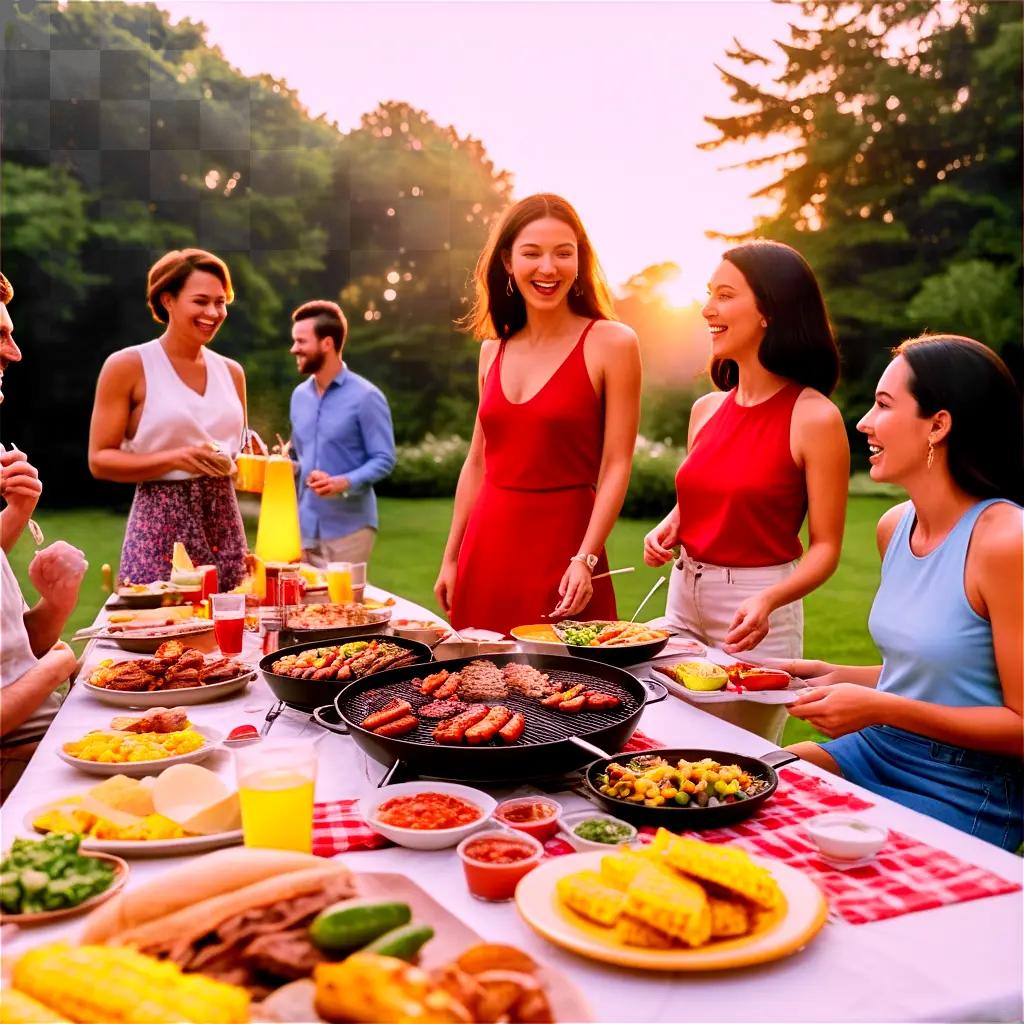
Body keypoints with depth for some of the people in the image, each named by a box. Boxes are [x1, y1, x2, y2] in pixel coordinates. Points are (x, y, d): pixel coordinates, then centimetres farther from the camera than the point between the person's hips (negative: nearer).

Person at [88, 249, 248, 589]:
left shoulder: (231, 371, 11)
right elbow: (100, 460, -6)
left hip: (224, 523, 5)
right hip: (162, 525, -4)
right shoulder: (127, 366, -4)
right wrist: (174, 458, -18)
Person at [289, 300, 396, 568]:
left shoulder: (365, 396, -9)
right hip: (304, 526, 6)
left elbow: (384, 460, -11)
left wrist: (344, 482, -25)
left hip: (348, 528, -6)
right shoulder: (299, 395, 11)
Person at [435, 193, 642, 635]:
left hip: (561, 545, -4)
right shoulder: (494, 348, 9)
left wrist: (586, 561, -18)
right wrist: (451, 559, 13)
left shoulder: (611, 343, -6)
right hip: (487, 549, 5)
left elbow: (616, 466, -9)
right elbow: (478, 461, 14)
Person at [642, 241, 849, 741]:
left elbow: (825, 547, -11)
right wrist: (665, 531, -1)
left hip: (755, 612, -5)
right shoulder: (707, 408, 5)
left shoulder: (814, 417, -13)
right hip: (683, 596, 6)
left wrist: (768, 600, -27)